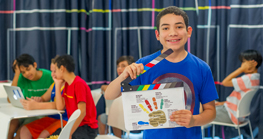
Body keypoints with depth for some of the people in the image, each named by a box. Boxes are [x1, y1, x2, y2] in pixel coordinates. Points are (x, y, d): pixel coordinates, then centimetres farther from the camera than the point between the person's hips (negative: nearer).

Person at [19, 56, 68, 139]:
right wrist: (38, 100, -5)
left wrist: (36, 106, -37)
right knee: (24, 130, -5)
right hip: (51, 118, 9)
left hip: (65, 120, -9)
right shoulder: (54, 85, 14)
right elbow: (44, 98, 21)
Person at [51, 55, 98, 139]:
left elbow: (82, 112, -23)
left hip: (88, 129, -8)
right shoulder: (67, 85, 11)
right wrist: (58, 85, 2)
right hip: (75, 125, 8)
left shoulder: (79, 84, -17)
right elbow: (60, 107, 0)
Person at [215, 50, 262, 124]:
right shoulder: (254, 77, 7)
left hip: (232, 114, -11)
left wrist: (241, 69, -22)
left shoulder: (249, 79, -25)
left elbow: (225, 82, -23)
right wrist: (223, 103, 11)